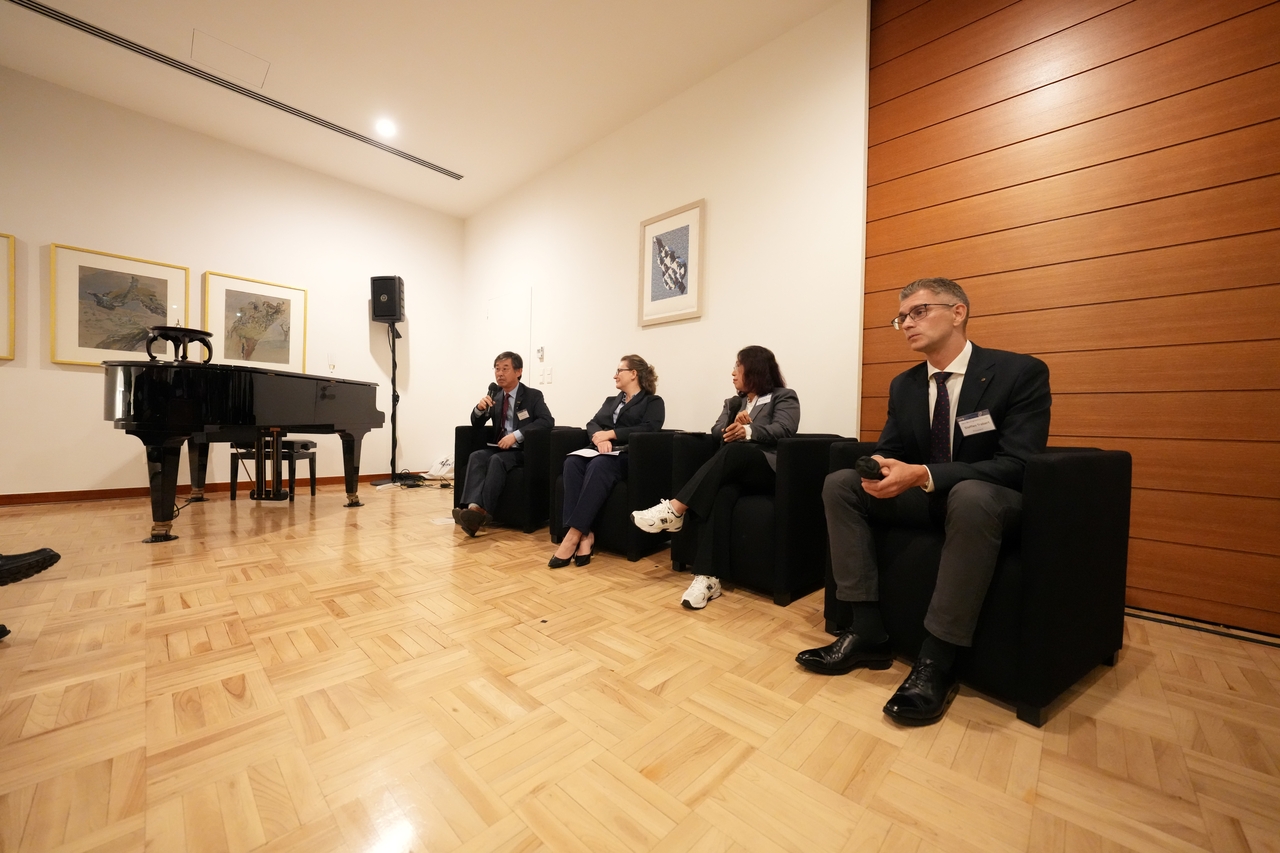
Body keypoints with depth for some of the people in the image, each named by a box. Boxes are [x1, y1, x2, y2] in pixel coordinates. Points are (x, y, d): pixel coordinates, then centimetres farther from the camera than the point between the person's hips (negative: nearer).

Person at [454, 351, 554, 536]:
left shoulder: (533, 395, -2)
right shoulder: (494, 394, 12)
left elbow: (547, 421, -16)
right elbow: (476, 424, 14)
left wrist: (516, 435, -26)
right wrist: (480, 408, -11)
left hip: (522, 451, -4)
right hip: (497, 447, 5)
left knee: (497, 460, -33)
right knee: (476, 456, -27)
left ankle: (482, 512, -41)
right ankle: (473, 506, -43)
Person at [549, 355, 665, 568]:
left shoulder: (653, 401, 10)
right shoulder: (611, 401, 29)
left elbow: (648, 429, -8)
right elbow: (592, 423, 14)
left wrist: (611, 434, -12)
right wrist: (599, 437, -9)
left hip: (628, 455, -5)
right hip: (602, 452, 5)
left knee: (598, 466, -38)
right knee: (572, 462, -29)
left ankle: (574, 534, -38)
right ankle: (585, 534, -36)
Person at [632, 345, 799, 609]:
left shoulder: (784, 397, 9)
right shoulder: (733, 402, 26)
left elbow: (784, 429, -11)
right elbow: (716, 432, 10)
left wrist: (749, 432, -29)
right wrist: (734, 426, -13)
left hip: (769, 469, -4)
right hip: (735, 471, 4)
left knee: (734, 450, -36)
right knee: (717, 494, -31)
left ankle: (675, 510, -40)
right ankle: (707, 577, -38)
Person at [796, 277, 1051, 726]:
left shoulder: (1021, 372, -12)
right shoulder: (904, 385, 5)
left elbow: (1018, 465, -21)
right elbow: (888, 450, 6)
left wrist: (922, 474, -35)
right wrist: (879, 469, -21)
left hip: (992, 499, -5)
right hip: (927, 496, 6)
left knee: (971, 496, -39)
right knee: (839, 484, -15)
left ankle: (937, 660, -28)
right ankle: (867, 631, -17)